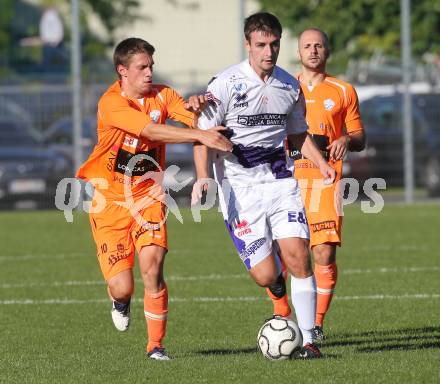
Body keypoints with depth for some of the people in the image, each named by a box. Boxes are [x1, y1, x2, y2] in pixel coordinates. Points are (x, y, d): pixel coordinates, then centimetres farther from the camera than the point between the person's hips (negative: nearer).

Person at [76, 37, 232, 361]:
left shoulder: (161, 95, 0)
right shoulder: (111, 103, -18)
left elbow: (195, 120, -13)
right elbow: (152, 131, -30)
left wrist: (196, 107, -36)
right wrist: (200, 135, -36)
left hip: (148, 198, 3)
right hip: (111, 201, -3)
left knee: (152, 267, -18)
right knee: (123, 287, -8)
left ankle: (156, 345, -3)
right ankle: (120, 302, 32)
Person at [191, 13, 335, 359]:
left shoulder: (290, 86, 7)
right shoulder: (226, 84, -8)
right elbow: (203, 135, -5)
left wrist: (321, 162, 6)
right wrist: (203, 177, -20)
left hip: (280, 181, 3)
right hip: (239, 189, -3)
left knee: (298, 256, -13)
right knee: (265, 275, -8)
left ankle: (307, 340, -4)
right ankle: (279, 292, 31)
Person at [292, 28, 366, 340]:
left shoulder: (343, 92, 12)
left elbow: (360, 137, 15)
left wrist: (347, 140, -7)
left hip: (325, 180, -1)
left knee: (325, 253, -11)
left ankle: (317, 323, -2)